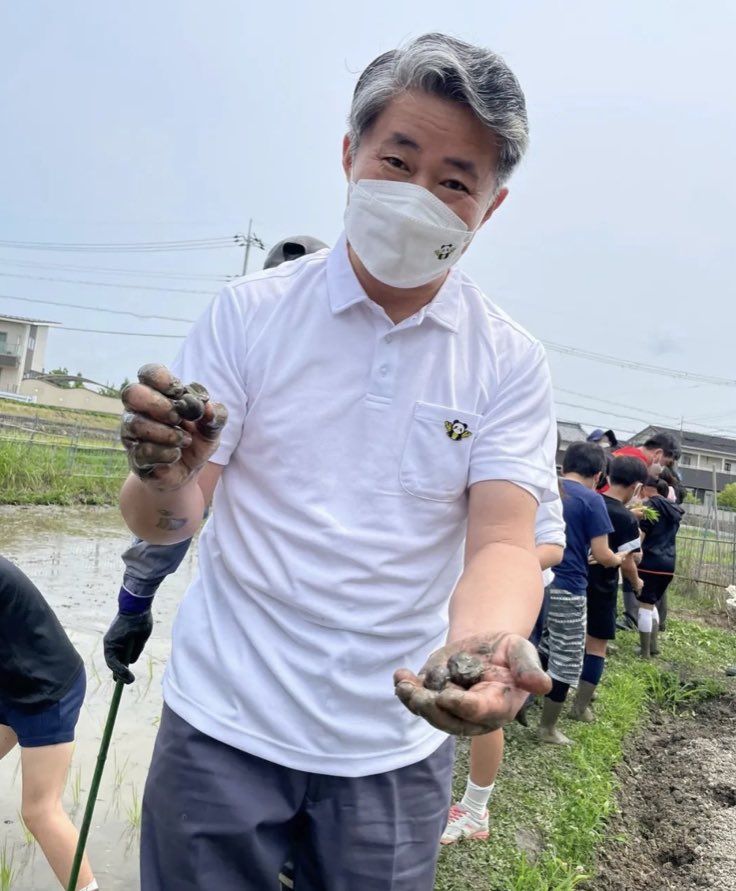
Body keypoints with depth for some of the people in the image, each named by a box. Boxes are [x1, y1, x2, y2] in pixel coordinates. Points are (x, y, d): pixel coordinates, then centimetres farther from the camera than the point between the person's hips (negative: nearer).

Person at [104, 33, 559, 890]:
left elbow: (501, 541, -13)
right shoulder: (249, 312, -6)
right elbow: (165, 523, -7)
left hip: (396, 745, 1)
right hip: (225, 725, 0)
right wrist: (166, 478, -31)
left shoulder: (511, 362, -4)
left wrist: (481, 645, -35)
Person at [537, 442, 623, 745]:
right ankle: (548, 729, 19)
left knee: (545, 650, 22)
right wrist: (619, 559, 9)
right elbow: (602, 555, -12)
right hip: (566, 589, -6)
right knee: (565, 661, 9)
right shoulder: (591, 500, -10)